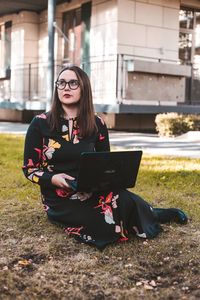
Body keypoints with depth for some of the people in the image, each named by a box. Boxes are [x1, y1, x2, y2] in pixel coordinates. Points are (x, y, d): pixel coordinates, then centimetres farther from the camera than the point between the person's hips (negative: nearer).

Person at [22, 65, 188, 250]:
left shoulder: (97, 125, 2)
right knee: (112, 222, -29)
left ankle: (150, 214, 3)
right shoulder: (40, 123, -5)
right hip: (60, 200, -2)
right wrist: (53, 178, -21)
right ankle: (151, 215, 1)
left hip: (91, 192, 3)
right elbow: (29, 169, -1)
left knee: (124, 200, -31)